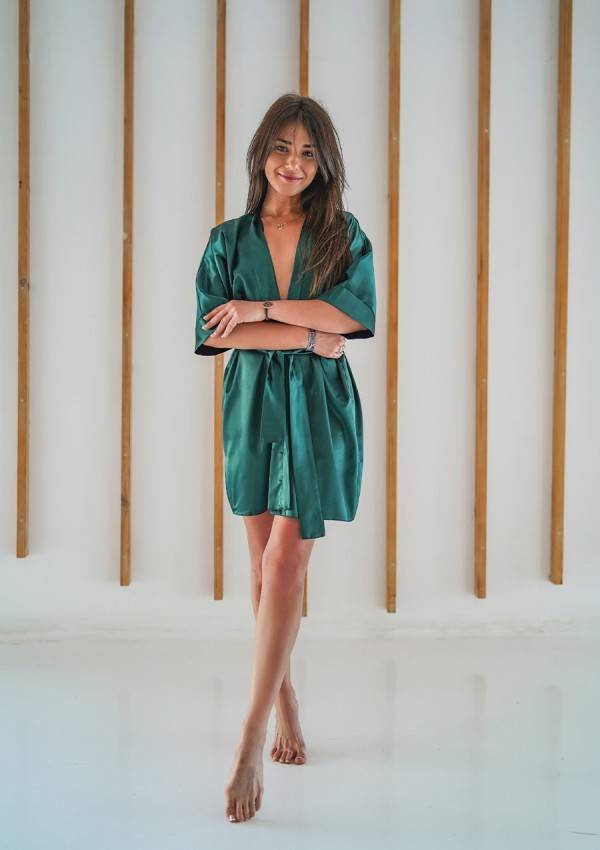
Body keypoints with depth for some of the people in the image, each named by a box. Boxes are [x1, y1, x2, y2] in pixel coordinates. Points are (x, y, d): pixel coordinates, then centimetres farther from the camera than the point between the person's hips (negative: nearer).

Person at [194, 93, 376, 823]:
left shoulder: (344, 236, 6)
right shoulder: (228, 240, 8)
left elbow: (356, 310, -10)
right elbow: (212, 329, -6)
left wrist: (261, 309, -13)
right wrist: (307, 334, -13)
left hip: (319, 409, -2)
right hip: (254, 406, 2)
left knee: (285, 558, -12)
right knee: (265, 563, 6)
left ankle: (252, 736, -13)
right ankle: (285, 696, 23)